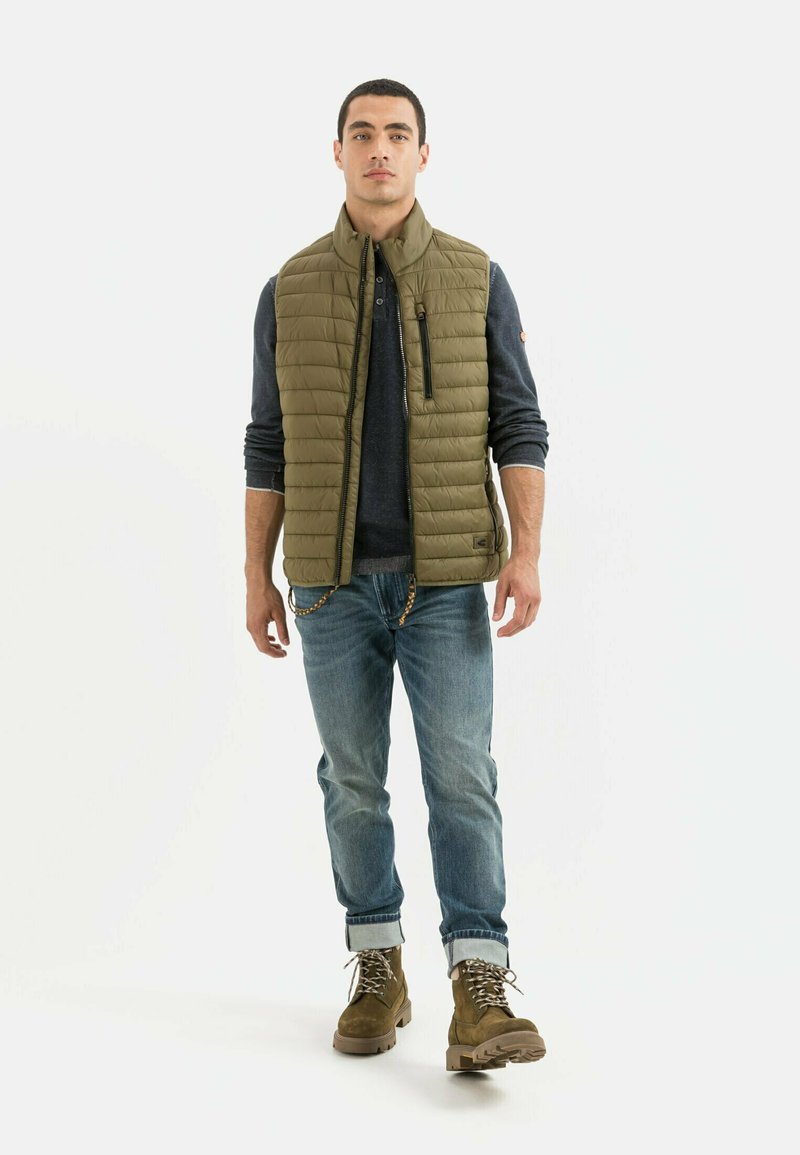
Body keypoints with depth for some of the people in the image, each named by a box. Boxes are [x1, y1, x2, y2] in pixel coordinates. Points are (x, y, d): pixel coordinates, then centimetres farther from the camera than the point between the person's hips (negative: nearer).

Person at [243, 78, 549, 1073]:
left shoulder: (476, 280, 2)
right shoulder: (290, 291, 5)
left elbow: (518, 425, 0)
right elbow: (269, 444, 7)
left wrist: (527, 552, -12)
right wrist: (257, 577, 2)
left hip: (445, 577, -1)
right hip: (334, 580, 2)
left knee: (460, 776, -8)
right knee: (354, 779, 6)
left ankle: (479, 999, -8)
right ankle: (378, 976, 19)